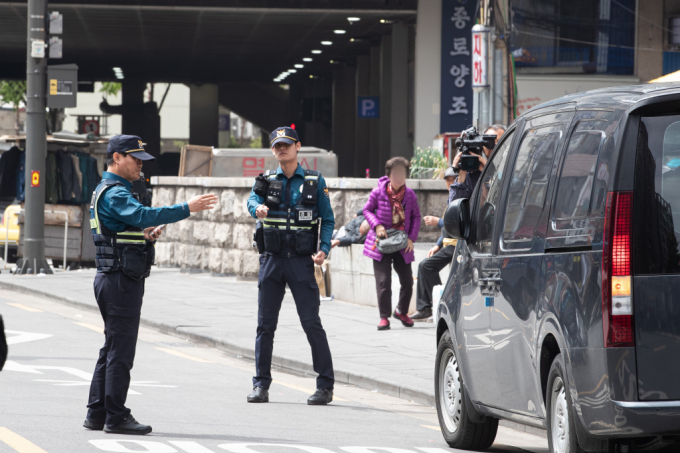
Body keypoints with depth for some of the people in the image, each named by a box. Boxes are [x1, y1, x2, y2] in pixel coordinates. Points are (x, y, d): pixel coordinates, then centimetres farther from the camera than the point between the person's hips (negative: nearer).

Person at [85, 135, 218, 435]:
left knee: (112, 350, 14)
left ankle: (97, 414, 17)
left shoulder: (110, 191, 19)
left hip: (114, 282, 11)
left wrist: (144, 234, 7)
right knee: (120, 351, -8)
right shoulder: (114, 193, -15)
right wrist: (187, 208, -36)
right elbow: (142, 214, -32)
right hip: (121, 281, -11)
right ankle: (116, 418, -6)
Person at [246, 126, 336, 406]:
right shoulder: (266, 180, 9)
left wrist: (324, 250, -11)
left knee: (311, 323, -7)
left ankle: (325, 385, -2)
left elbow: (327, 219, 5)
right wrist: (257, 208, -35)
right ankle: (261, 385, 12)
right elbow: (253, 199, -11)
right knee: (265, 324, 5)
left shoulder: (315, 181, 5)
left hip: (301, 261, -3)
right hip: (272, 260, 3)